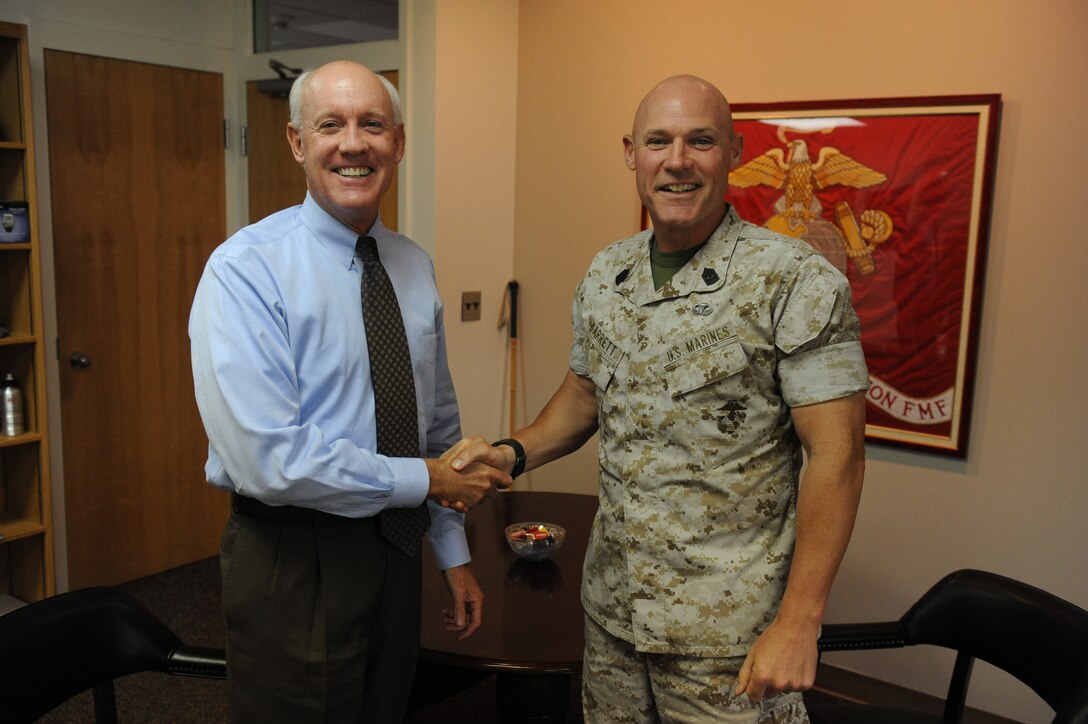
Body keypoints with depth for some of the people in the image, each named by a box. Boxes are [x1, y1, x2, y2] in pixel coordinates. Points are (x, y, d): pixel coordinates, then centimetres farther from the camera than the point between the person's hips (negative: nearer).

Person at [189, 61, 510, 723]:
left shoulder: (416, 267, 4)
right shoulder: (246, 270, -16)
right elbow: (267, 458, -24)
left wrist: (454, 553, 12)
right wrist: (426, 480, -17)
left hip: (396, 550, 6)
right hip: (294, 563, -6)